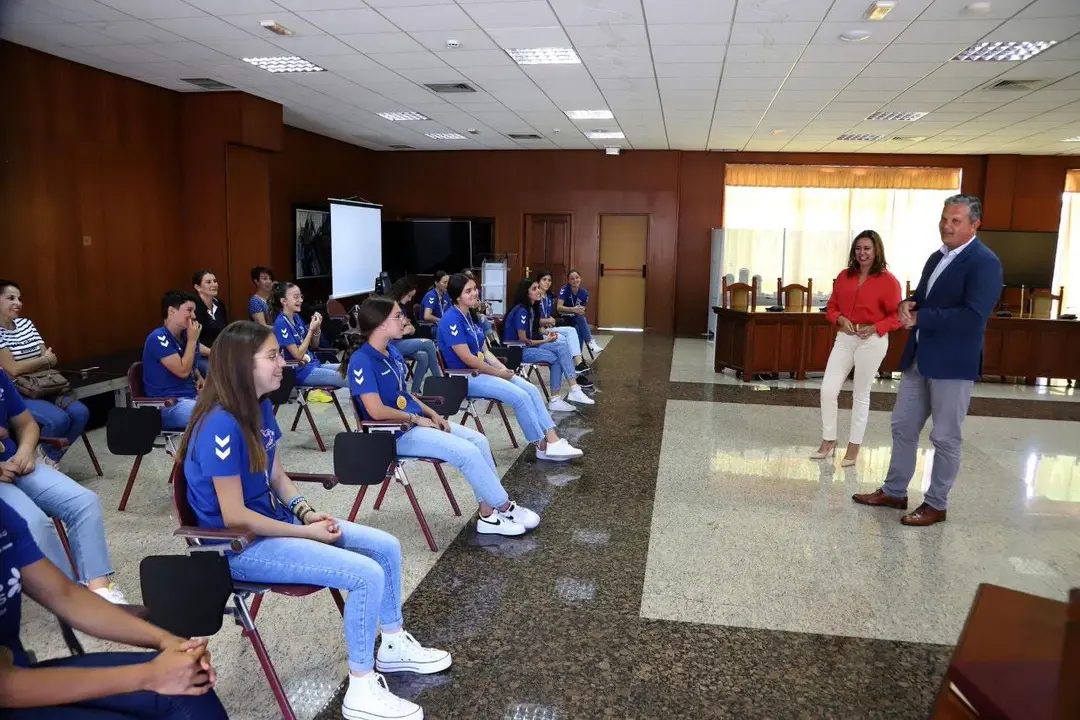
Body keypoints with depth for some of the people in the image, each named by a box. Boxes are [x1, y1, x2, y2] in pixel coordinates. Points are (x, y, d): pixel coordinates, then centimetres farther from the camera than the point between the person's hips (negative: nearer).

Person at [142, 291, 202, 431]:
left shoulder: (184, 335, 11)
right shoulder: (159, 338, -13)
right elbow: (183, 371, -19)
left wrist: (200, 378, 7)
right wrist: (192, 340, -12)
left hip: (192, 396, 8)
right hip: (168, 405, -8)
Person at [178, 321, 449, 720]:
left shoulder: (261, 408, 2)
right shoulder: (221, 425, -25)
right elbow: (234, 517, -24)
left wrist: (307, 512, -7)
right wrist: (307, 532, -18)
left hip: (272, 521, 9)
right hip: (242, 547, -9)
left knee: (387, 547, 5)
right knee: (367, 575, -21)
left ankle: (394, 646, 24)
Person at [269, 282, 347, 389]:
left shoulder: (296, 317, 9)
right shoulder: (281, 323, -16)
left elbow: (314, 345, 15)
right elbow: (298, 355, -18)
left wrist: (317, 328, -3)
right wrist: (311, 329, -17)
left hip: (315, 364, 8)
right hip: (301, 371, -8)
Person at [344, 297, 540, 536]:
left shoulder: (391, 351, 9)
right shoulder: (362, 361, -18)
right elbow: (376, 411, -24)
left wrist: (432, 414, 4)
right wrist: (417, 419, -13)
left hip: (416, 421, 9)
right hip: (395, 433, -9)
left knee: (478, 440, -3)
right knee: (467, 452, -18)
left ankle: (488, 513, -2)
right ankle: (503, 507, 0)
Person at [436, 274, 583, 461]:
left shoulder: (470, 316, 12)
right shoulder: (451, 320, -17)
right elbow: (466, 358, -21)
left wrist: (503, 368, -3)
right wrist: (498, 373, -13)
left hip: (482, 370, 9)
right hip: (465, 377, -9)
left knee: (531, 390, -7)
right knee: (521, 397, -21)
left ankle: (552, 440, -11)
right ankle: (543, 446, -6)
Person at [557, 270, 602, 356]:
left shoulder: (584, 293, -5)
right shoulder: (564, 289, -16)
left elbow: (582, 309, 7)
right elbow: (558, 307, -25)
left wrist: (581, 310, -17)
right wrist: (573, 309, -38)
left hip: (576, 319, 3)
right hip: (563, 317, -3)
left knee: (579, 329, -32)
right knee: (580, 318, -33)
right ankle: (590, 343, -34)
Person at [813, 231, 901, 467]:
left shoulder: (888, 280, -9)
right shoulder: (844, 276, 6)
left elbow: (896, 316, -7)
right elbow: (832, 307, 12)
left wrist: (875, 328, -20)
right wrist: (840, 319, -8)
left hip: (872, 341, -4)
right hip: (845, 337, 4)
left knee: (861, 395, 6)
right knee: (828, 390, -1)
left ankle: (854, 447, 20)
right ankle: (828, 441, 16)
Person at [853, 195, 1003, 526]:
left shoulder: (984, 262, -13)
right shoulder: (937, 257, 13)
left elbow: (973, 315, -24)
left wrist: (919, 318, -21)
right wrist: (908, 305, -4)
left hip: (953, 362, -8)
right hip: (919, 358, 8)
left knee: (945, 437, 4)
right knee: (903, 426, 14)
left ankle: (936, 504, 17)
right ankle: (894, 491, 27)